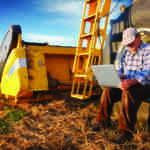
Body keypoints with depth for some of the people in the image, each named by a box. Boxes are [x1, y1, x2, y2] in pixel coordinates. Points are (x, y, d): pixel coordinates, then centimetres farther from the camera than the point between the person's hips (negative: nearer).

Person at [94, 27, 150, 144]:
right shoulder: (126, 53, 17)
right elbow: (121, 70, 20)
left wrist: (131, 81, -40)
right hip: (128, 85, 7)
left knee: (128, 93, -36)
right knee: (108, 91, -13)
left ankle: (126, 132, -30)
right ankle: (104, 122, 2)